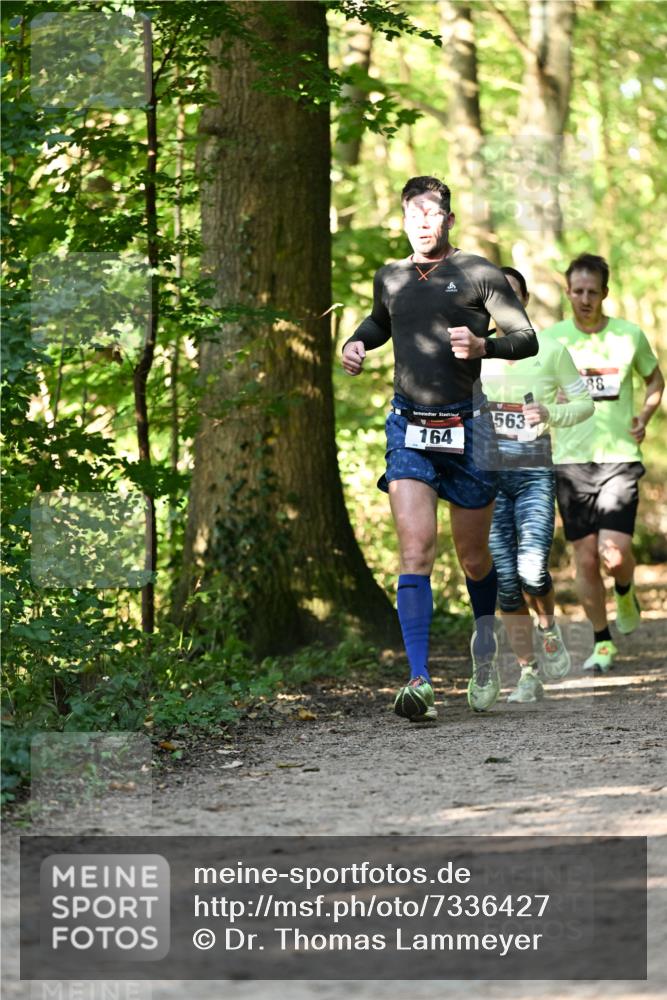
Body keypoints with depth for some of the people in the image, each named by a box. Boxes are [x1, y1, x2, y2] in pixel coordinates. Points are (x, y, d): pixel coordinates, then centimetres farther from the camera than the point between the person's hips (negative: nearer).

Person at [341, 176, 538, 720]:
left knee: (473, 556, 9)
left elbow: (527, 339, -1)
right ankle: (420, 681, -21)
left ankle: (486, 635, 41)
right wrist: (357, 343, 12)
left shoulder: (478, 273, -1)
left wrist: (482, 345, -20)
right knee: (415, 549, -15)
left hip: (466, 427, -2)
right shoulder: (390, 278, 11)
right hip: (408, 427, 2)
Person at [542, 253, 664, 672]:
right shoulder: (551, 339, 2)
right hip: (571, 460, 1)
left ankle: (625, 592, 22)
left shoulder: (630, 335, 2)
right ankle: (602, 642, 16)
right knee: (585, 559, 1)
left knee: (615, 555, -13)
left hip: (620, 457, -1)